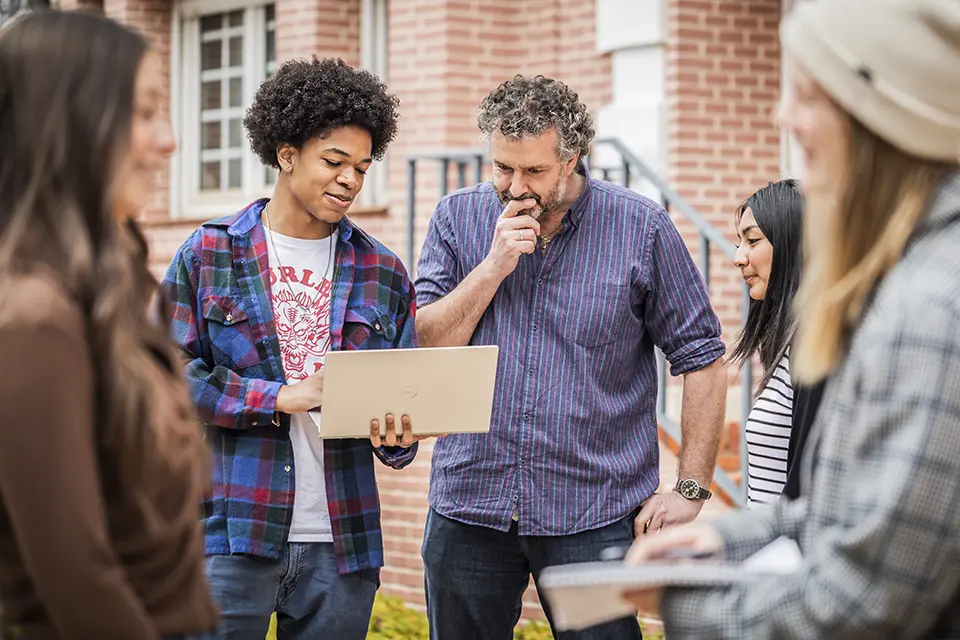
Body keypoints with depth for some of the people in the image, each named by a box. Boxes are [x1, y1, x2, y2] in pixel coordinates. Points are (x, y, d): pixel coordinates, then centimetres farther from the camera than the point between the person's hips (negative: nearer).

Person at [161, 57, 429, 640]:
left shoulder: (382, 273, 12)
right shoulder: (208, 256, 3)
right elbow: (171, 373, -4)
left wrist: (397, 438, -10)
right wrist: (283, 396, -13)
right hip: (230, 531, -3)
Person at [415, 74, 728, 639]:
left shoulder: (641, 228, -2)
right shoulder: (458, 218, 5)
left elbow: (702, 361, 0)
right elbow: (424, 348, -2)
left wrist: (692, 490, -5)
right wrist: (495, 265, -13)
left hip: (593, 517, -2)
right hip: (468, 507, 3)